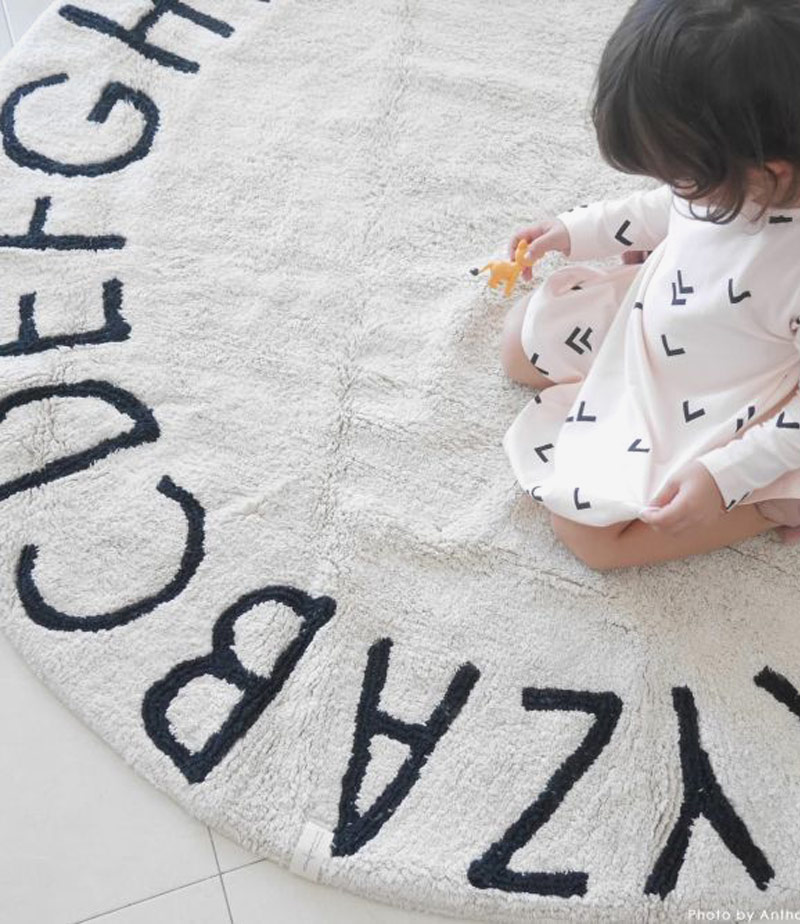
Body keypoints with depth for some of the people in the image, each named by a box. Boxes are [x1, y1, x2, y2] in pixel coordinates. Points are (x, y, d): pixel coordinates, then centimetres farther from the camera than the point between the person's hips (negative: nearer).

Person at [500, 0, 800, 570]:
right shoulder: (726, 174, -19)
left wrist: (726, 475, -28)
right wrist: (578, 230, 3)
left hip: (703, 427, -7)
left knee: (586, 532, -11)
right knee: (522, 339, 16)